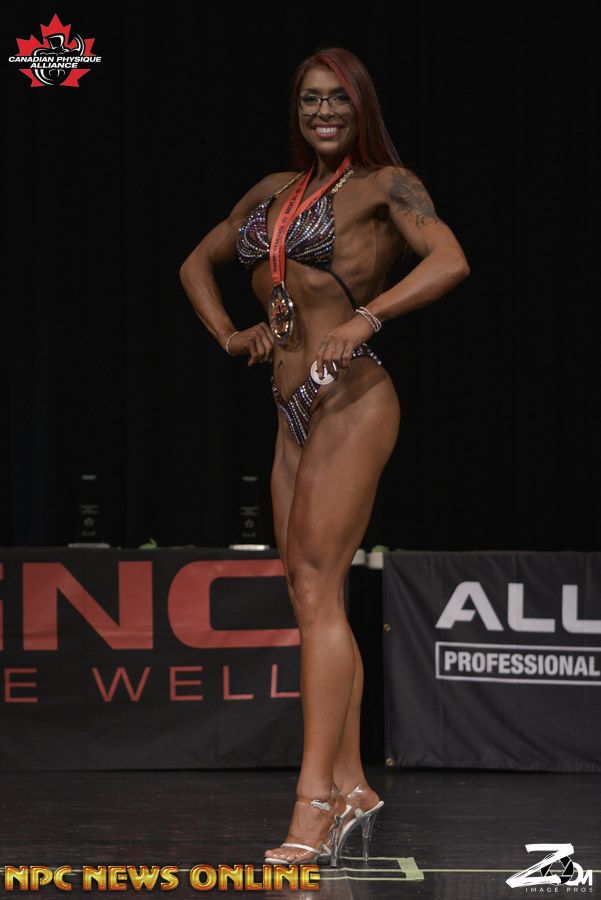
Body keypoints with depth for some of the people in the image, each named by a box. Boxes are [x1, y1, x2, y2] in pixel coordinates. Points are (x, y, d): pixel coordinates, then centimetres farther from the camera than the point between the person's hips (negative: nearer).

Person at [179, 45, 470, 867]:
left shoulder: (385, 184, -3)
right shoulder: (276, 190, 17)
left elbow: (451, 261, -19)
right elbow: (198, 264, 29)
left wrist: (365, 319, -28)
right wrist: (228, 334, 11)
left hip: (351, 400, -8)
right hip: (296, 410, 8)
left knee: (316, 586, -16)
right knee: (309, 595, 7)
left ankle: (313, 805, -20)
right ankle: (351, 787, 13)